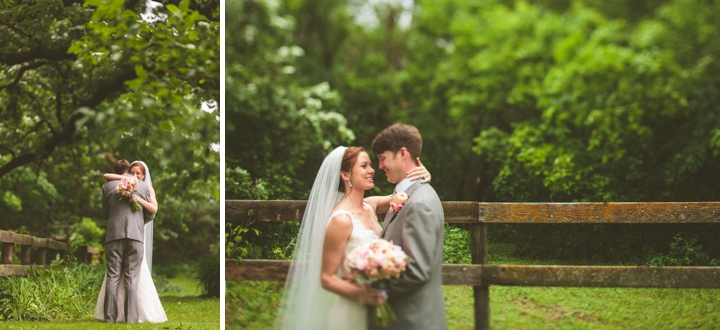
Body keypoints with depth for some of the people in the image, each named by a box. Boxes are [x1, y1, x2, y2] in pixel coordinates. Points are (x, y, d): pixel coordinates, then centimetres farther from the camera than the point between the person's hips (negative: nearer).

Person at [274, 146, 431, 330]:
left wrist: (422, 176, -11)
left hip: (373, 307, 7)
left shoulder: (370, 206, 2)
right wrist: (360, 294, -33)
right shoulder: (341, 220, -19)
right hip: (350, 311, -7)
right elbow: (327, 278, -17)